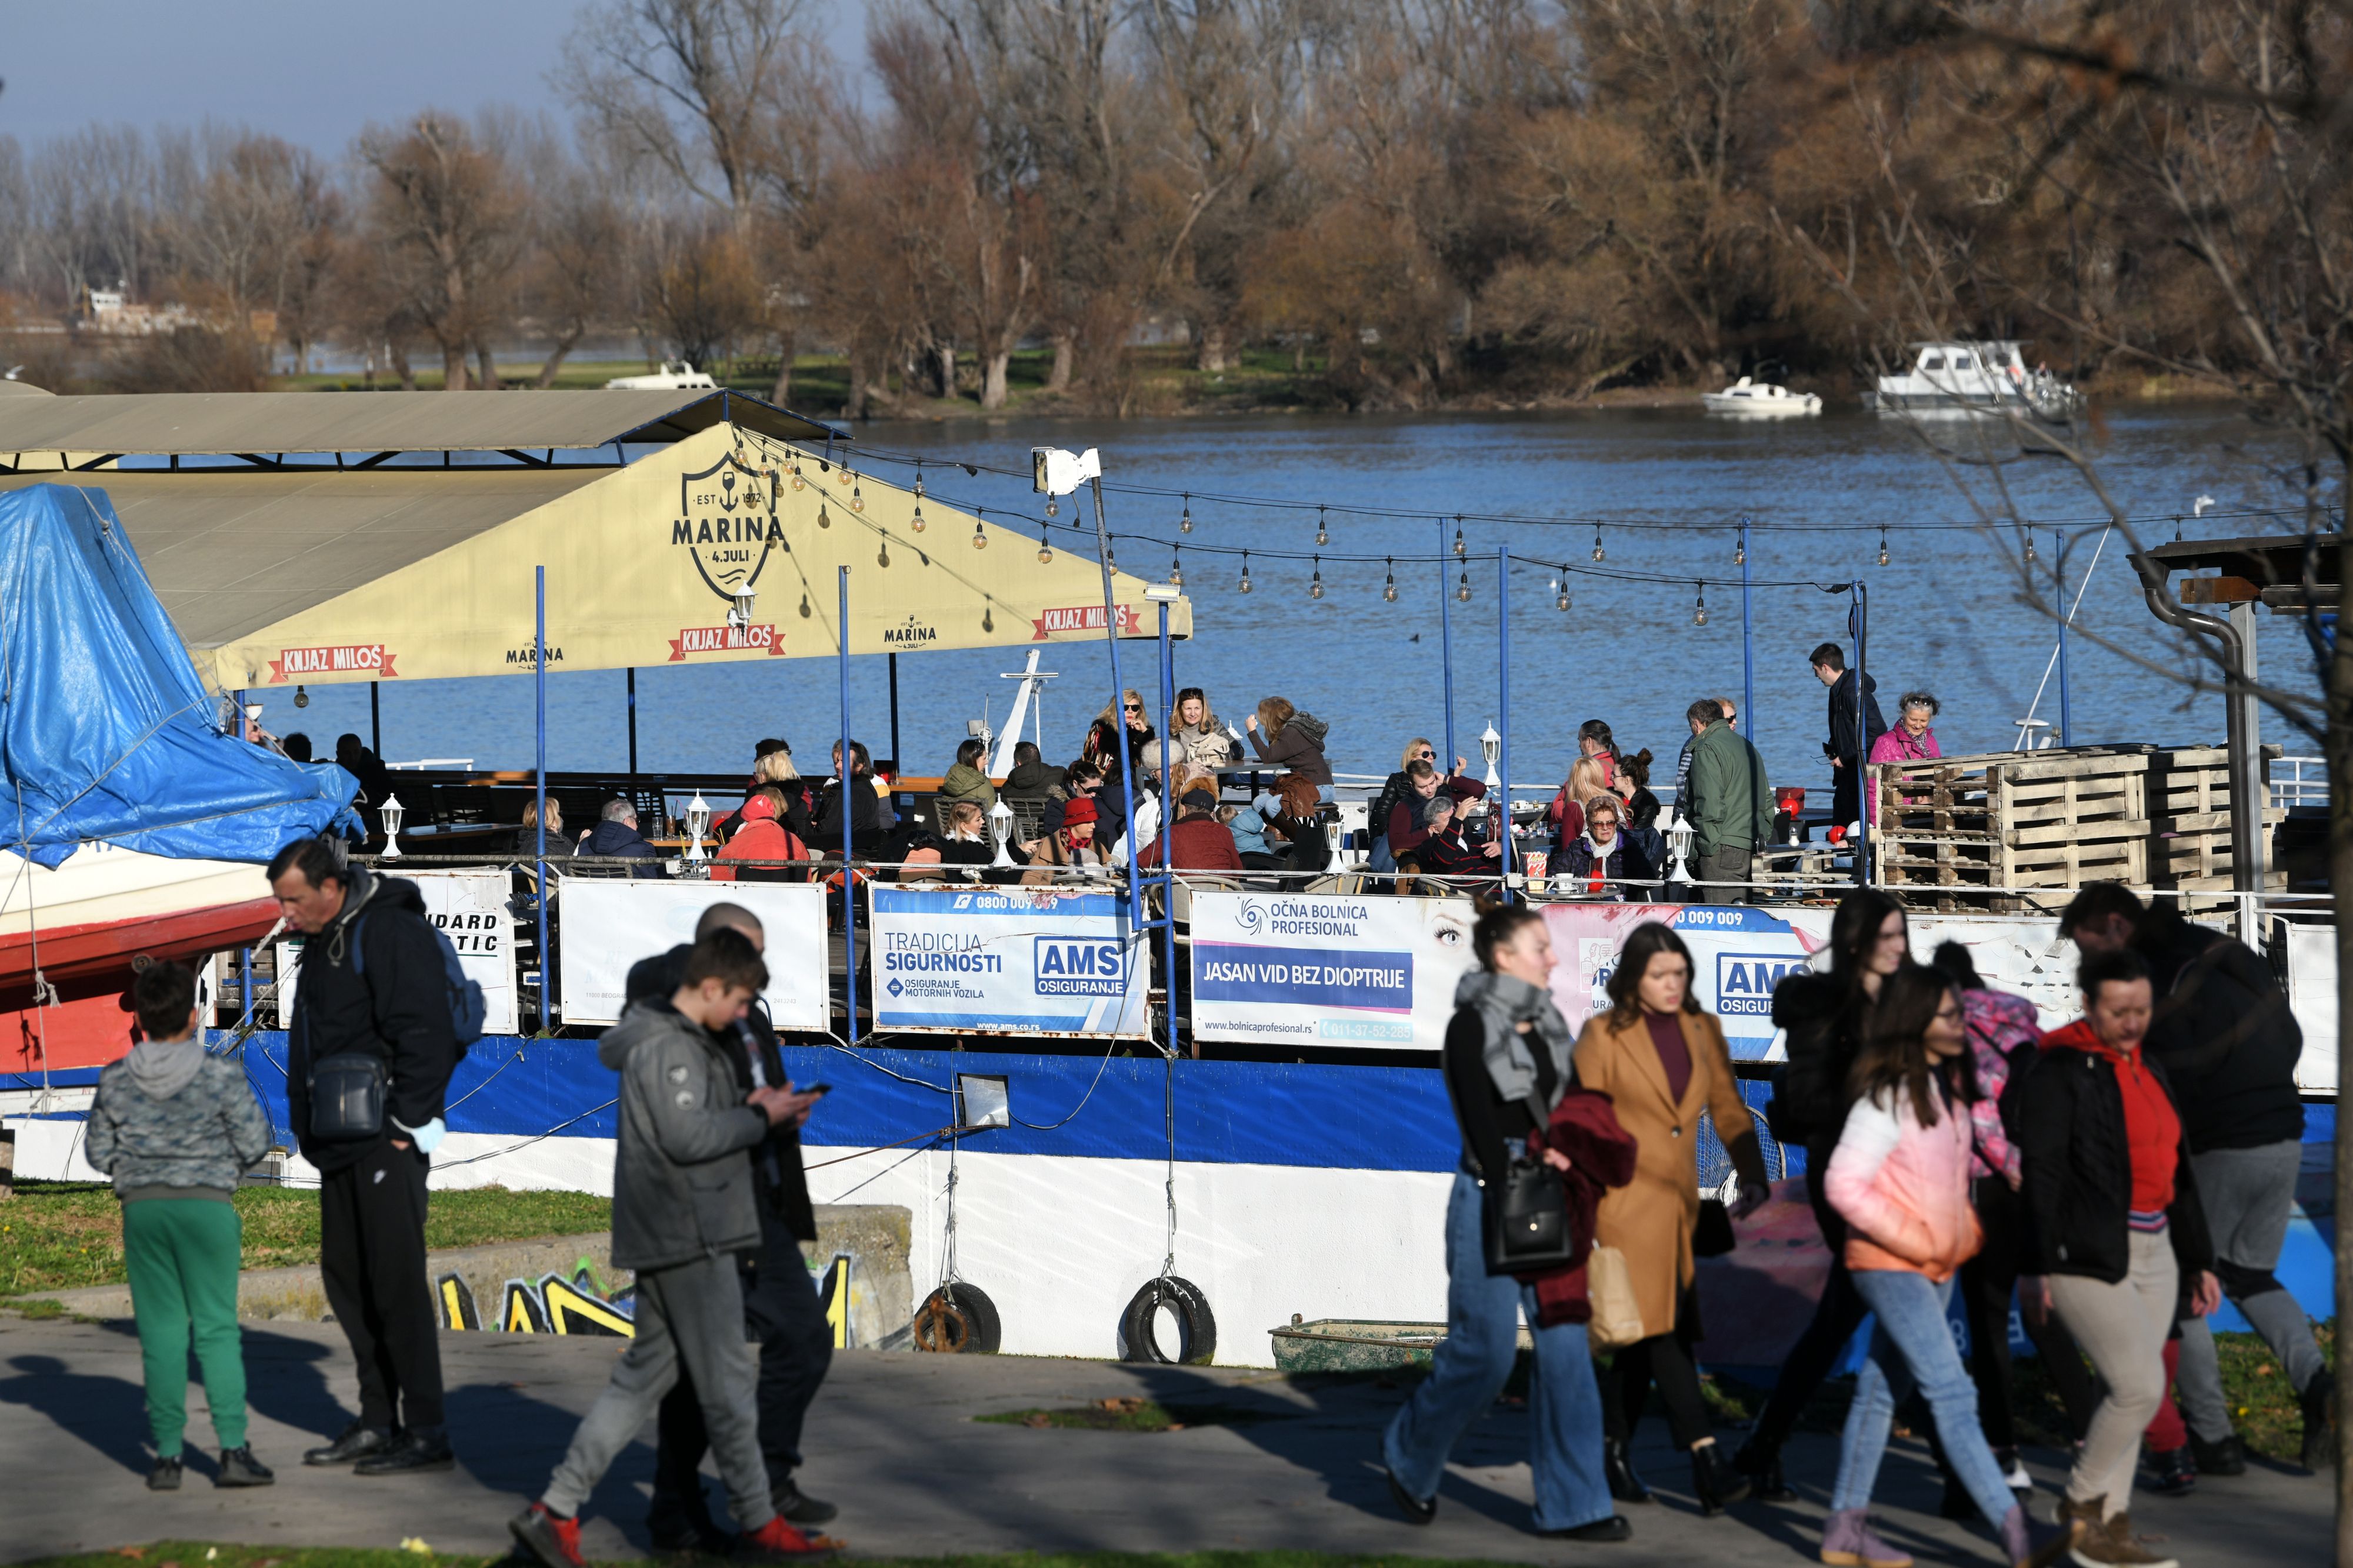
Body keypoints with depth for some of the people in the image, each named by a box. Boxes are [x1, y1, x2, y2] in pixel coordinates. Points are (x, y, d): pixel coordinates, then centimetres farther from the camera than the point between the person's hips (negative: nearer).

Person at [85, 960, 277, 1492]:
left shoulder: (115, 1082, 0)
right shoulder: (222, 1077, -9)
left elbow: (99, 1153, 6)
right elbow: (254, 1144, -4)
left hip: (141, 1206, 2)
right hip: (207, 1204, -2)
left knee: (160, 1330, 6)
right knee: (217, 1327, 2)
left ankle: (167, 1453, 4)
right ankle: (233, 1448, -5)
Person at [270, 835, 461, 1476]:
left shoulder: (393, 933, -14)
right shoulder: (324, 942, 15)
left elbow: (426, 1038, -19)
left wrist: (404, 1127, -17)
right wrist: (309, 1127, 15)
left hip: (389, 1141, -10)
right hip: (342, 1145, 10)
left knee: (396, 1279, -10)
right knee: (346, 1278, 11)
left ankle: (426, 1432, -7)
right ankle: (378, 1422, 19)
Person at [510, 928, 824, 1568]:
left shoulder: (688, 1043, 16)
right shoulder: (667, 1047, -16)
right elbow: (687, 1136, -22)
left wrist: (748, 1108, 9)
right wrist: (760, 1118, -11)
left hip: (666, 1241, 10)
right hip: (688, 1236, -10)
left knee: (645, 1375, 11)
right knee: (726, 1378, -1)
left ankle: (555, 1511, 7)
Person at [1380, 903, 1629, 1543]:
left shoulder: (1548, 1026, 12)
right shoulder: (1471, 1026, -8)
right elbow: (1480, 1123, -13)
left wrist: (1562, 1160, 1)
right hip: (1490, 1196, -6)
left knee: (1565, 1345, 0)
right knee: (1485, 1351, -5)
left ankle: (1573, 1506, 1)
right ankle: (1409, 1457, 20)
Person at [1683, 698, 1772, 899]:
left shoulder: (1706, 750, -9)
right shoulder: (1746, 745, 21)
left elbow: (1710, 804, -17)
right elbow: (1767, 800, 24)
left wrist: (1707, 847, -13)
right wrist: (1764, 835, 26)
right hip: (1753, 847, 9)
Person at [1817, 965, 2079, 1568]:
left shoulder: (1948, 1084, 7)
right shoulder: (1887, 1097, -19)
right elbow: (1843, 1184, -21)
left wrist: (1963, 1228, 11)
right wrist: (1912, 1240, -17)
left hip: (1937, 1263, 9)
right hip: (1891, 1265, -9)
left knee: (1882, 1390, 13)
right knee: (1953, 1396, -14)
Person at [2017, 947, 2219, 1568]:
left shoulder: (2149, 1071, 15)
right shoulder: (2059, 1072, -9)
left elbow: (2177, 1173, 21)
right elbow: (2041, 1172, -13)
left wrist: (2198, 1261, 20)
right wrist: (2040, 1266, -17)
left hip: (2151, 1253, 8)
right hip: (2089, 1256, -8)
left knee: (2130, 1392, 7)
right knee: (2141, 1387, -13)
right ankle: (2082, 1503, 4)